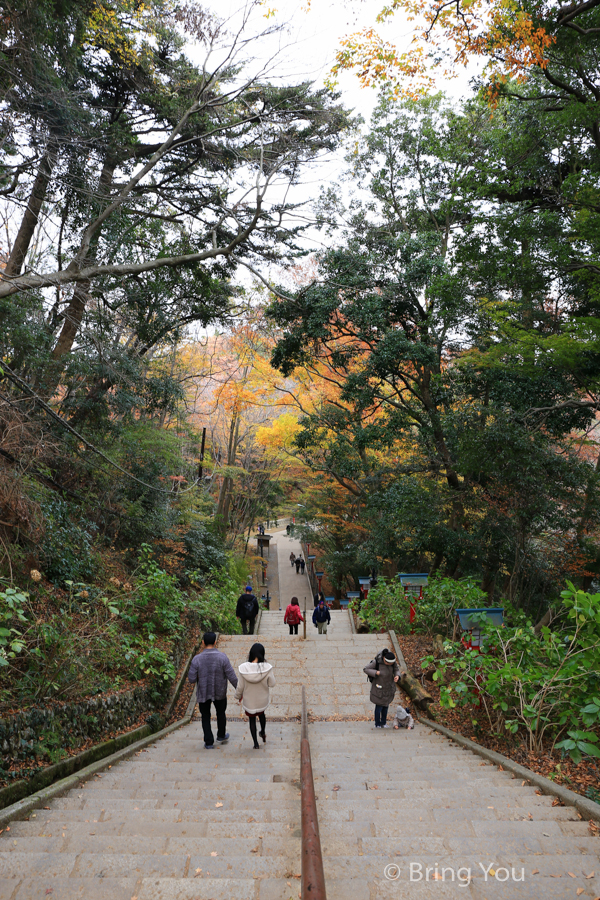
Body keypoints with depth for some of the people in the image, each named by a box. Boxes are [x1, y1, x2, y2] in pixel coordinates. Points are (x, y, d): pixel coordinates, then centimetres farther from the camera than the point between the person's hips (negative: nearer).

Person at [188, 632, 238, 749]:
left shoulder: (197, 659, -19)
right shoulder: (222, 657, -20)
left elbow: (191, 679, -14)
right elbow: (232, 677, -15)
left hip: (203, 692, -1)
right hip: (219, 692, 1)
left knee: (205, 716, 20)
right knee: (221, 713, 26)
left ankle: (209, 742, 24)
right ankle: (221, 736, 43)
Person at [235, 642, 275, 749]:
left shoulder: (244, 668, -26)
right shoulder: (266, 668, -28)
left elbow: (240, 686, -14)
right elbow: (272, 684, -14)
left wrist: (238, 696, 6)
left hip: (249, 700, -1)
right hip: (263, 699, 1)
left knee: (251, 719, 24)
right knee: (261, 713, 34)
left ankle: (256, 743, 35)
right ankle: (263, 733, 50)